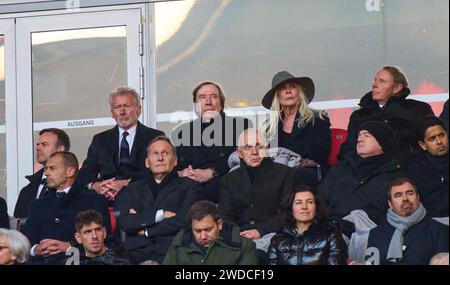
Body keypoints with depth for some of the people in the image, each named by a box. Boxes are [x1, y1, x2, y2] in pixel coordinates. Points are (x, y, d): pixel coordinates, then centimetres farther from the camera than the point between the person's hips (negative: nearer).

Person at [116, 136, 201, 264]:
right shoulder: (134, 189, 23)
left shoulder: (189, 186, 14)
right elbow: (124, 222, 6)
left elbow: (184, 221, -1)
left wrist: (145, 231, 4)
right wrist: (160, 215, -2)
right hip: (137, 252, 3)